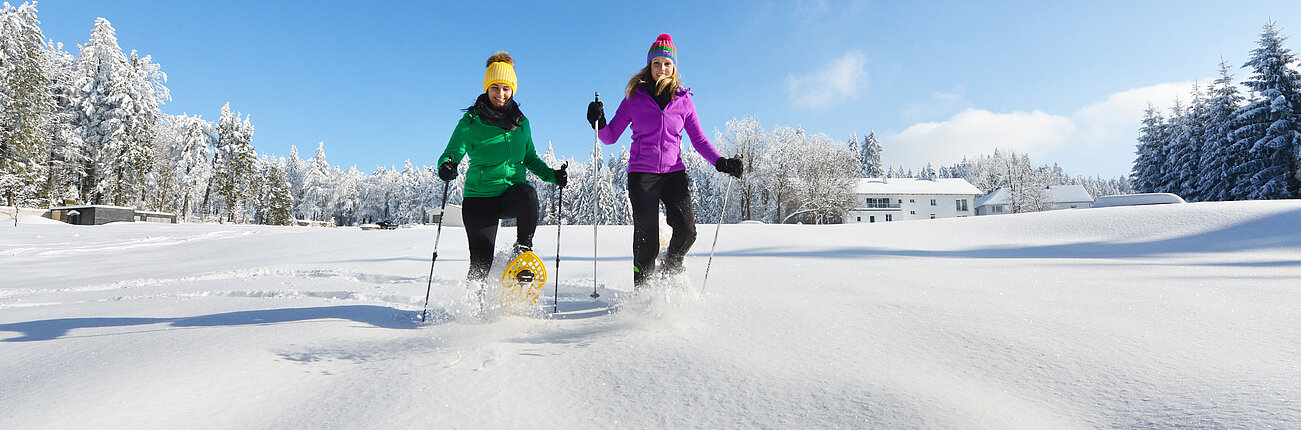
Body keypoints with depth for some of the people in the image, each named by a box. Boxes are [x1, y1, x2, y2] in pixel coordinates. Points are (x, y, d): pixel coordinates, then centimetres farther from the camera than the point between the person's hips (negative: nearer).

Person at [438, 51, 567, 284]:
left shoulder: (521, 122, 8)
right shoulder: (471, 122, -3)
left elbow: (530, 158, 19)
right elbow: (452, 152, -8)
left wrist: (552, 175, 3)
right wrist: (447, 165, -32)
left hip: (513, 193, 2)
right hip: (480, 197, -2)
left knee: (528, 194, -35)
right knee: (480, 263, -7)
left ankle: (524, 247, -13)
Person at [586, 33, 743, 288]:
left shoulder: (684, 101, 9)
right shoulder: (634, 98, 5)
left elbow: (699, 140, 12)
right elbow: (611, 136, 5)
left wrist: (721, 163, 0)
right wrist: (599, 123, -14)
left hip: (674, 172, 2)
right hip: (641, 174, -1)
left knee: (686, 229, -14)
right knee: (647, 237, -8)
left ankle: (672, 267, 18)